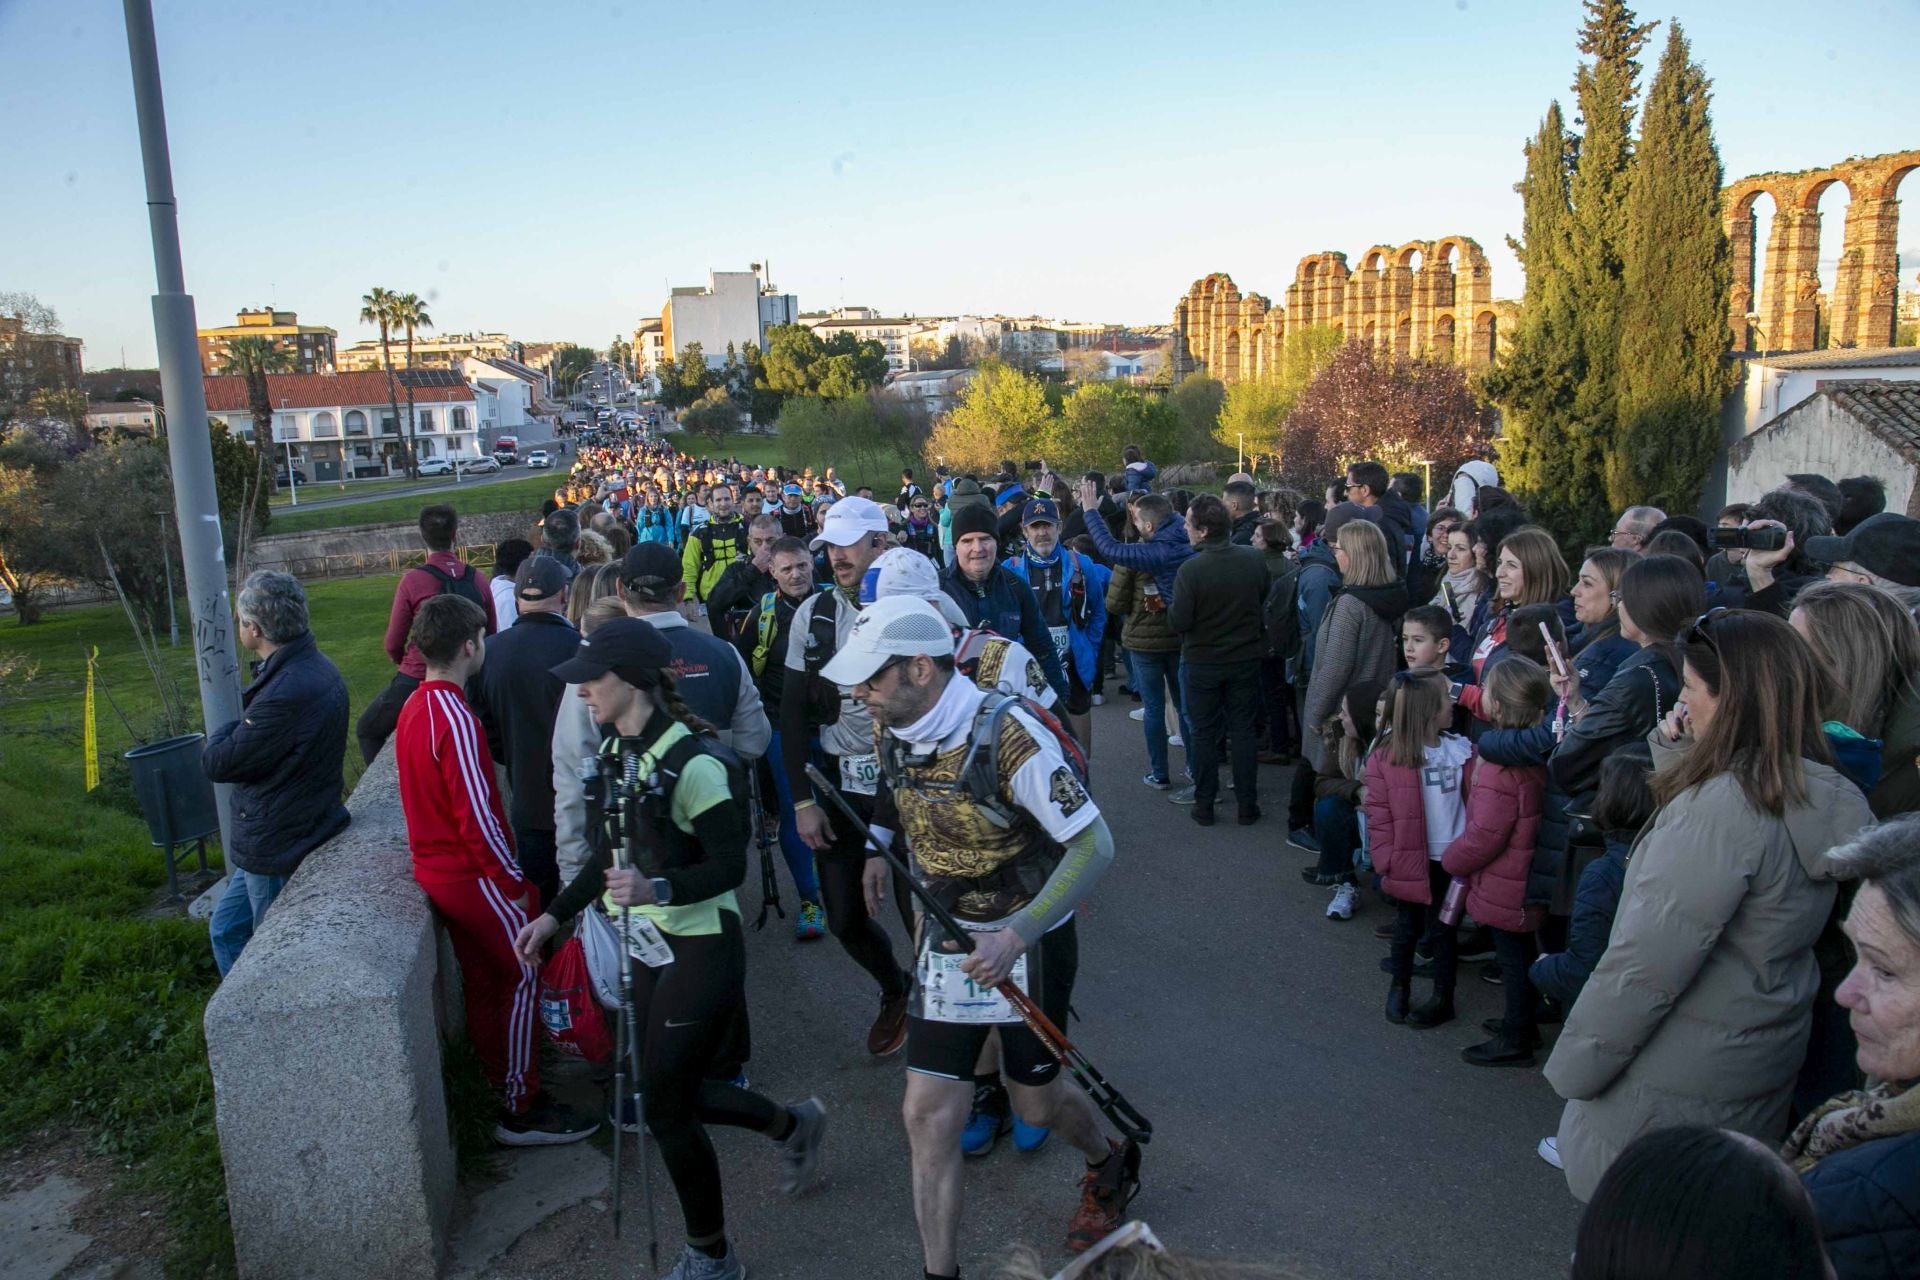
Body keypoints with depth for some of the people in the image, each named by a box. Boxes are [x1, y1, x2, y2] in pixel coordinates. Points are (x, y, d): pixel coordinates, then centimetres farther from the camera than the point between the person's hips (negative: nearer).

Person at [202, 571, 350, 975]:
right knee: (226, 930, 24)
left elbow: (218, 763, -20)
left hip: (279, 848, -10)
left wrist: (226, 731, -3)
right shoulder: (311, 666, 3)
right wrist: (240, 730, -9)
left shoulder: (289, 692, -31)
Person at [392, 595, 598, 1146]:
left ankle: (502, 1080, 34)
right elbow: (477, 815, -25)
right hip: (474, 876, -9)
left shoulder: (414, 707, 6)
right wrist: (514, 882, -14)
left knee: (484, 980, 20)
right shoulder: (455, 718, -25)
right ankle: (522, 1111, 7)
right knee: (521, 978, 0)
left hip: (438, 869, 9)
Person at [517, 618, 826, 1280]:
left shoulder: (690, 760, -23)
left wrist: (658, 889, -35)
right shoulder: (615, 749, 3)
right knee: (672, 1089, 17)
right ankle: (792, 1124, 42)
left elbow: (731, 864, -20)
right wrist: (556, 915, 12)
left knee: (665, 1104, 1)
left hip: (701, 947, -8)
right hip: (650, 943, 9)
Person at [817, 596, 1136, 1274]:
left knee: (1036, 1103, 15)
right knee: (928, 1115, 2)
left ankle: (1111, 1162, 49)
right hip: (948, 939, 5)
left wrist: (1016, 935, -31)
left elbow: (1095, 845, -26)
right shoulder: (890, 733, -7)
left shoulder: (1006, 737, -29)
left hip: (1031, 941, -5)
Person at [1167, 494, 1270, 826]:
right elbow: (1265, 603, 9)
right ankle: (1247, 805, 18)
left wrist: (1172, 607, 0)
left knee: (1204, 733, 10)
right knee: (1243, 730, 13)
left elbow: (1178, 623, -19)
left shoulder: (1190, 570, -23)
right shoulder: (1255, 559, -8)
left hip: (1201, 663, -3)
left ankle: (1204, 806, 17)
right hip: (1246, 658, 3)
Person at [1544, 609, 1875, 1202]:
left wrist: (1572, 1067, -15)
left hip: (1673, 1093, -8)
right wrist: (1675, 756, 4)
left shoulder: (1723, 806, -26)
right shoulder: (1818, 795, 1)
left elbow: (1646, 963, -26)